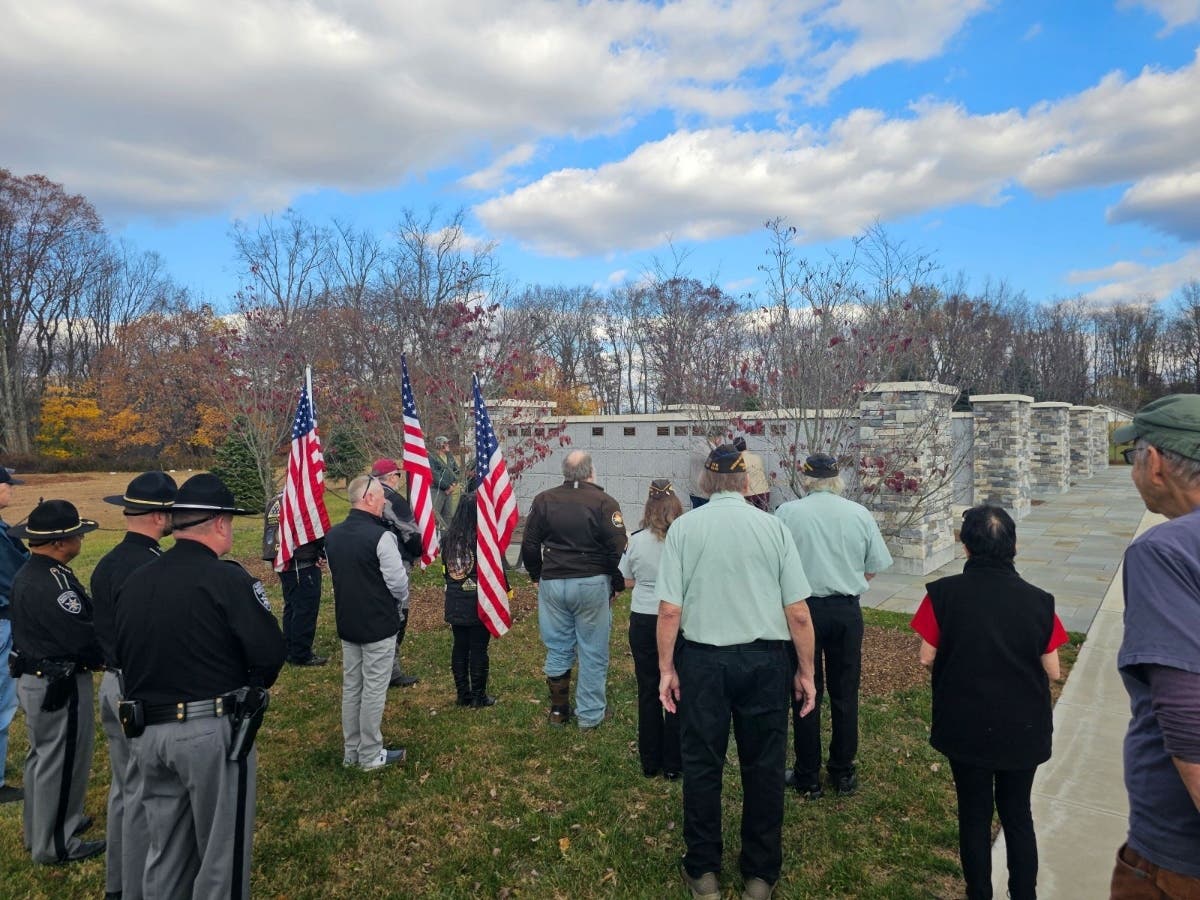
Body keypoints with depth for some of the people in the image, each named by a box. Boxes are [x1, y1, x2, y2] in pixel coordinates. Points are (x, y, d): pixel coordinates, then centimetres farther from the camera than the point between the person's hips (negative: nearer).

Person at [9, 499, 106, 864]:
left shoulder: (29, 572, 6)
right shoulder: (53, 581, -27)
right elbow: (83, 637, -27)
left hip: (36, 679, 10)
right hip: (59, 684, -10)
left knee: (44, 756, 24)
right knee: (62, 761, 5)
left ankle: (41, 828, 41)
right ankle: (55, 844, 20)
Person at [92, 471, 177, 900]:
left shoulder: (105, 564, 5)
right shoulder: (153, 568, -23)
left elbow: (103, 629, 13)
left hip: (113, 682, 10)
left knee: (123, 786, 21)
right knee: (146, 794, 3)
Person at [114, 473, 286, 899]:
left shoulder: (133, 583, 4)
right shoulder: (227, 578, -17)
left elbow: (123, 656, 10)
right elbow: (271, 652, -18)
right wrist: (246, 691, 2)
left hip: (147, 732, 7)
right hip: (213, 731, -6)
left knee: (165, 852, 22)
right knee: (222, 852, 10)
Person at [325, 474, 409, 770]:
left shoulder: (332, 535, 2)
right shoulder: (381, 536, -21)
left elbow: (336, 574, 12)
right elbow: (398, 582, -18)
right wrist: (400, 603, 3)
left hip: (347, 623, 7)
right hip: (379, 625, -7)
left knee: (351, 687, 16)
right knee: (374, 690, 4)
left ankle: (351, 752, 27)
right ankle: (371, 756, 14)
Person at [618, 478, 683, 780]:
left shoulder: (635, 541, -5)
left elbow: (628, 581, 5)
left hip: (643, 621, 2)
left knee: (648, 690, 13)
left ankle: (649, 762, 24)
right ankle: (672, 764, 18)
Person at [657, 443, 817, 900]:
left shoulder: (683, 527, -5)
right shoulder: (773, 527, -3)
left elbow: (670, 610, -8)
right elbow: (798, 612, -3)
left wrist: (667, 667, 2)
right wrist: (806, 671, 7)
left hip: (702, 660, 0)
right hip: (765, 660, 1)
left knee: (702, 765, 13)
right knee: (763, 767, 14)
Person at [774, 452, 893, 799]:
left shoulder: (787, 513, -11)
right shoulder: (860, 514, -3)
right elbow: (874, 568, 3)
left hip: (802, 610, -2)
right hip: (847, 611, 2)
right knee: (845, 693, 15)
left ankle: (808, 778, 20)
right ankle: (843, 773, 28)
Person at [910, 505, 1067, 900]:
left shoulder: (944, 593, -16)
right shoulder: (1038, 601, -12)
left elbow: (927, 659, -11)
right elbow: (1052, 672, -5)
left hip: (967, 727, -1)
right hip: (1024, 729, 1)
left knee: (974, 814, 16)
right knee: (1018, 814, 20)